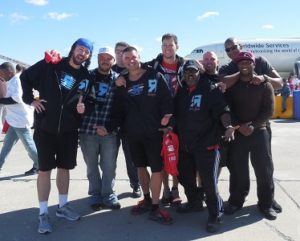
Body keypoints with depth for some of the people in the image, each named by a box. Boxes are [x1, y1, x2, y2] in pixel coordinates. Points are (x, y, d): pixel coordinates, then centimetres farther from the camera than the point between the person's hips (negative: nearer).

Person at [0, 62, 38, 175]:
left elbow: (16, 99, -25)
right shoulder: (12, 81, 14)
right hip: (15, 120, 10)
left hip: (20, 120, -10)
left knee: (28, 145, 2)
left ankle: (39, 165, 16)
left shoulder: (17, 81, -16)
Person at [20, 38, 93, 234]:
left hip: (69, 130, 3)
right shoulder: (51, 64, -3)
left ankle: (62, 206, 27)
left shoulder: (85, 76, 3)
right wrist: (30, 99, -3)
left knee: (64, 168, 12)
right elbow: (26, 76, 5)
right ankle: (43, 213, 9)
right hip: (45, 127, -3)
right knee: (45, 169, 0)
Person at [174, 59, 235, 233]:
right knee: (185, 177, 17)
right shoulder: (180, 93, 12)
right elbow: (176, 114, 20)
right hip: (184, 145, 7)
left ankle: (215, 215, 12)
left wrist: (228, 126, -31)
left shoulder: (211, 90, -6)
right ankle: (194, 203, 40)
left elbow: (223, 110, -15)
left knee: (209, 181, -5)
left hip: (206, 144, -6)